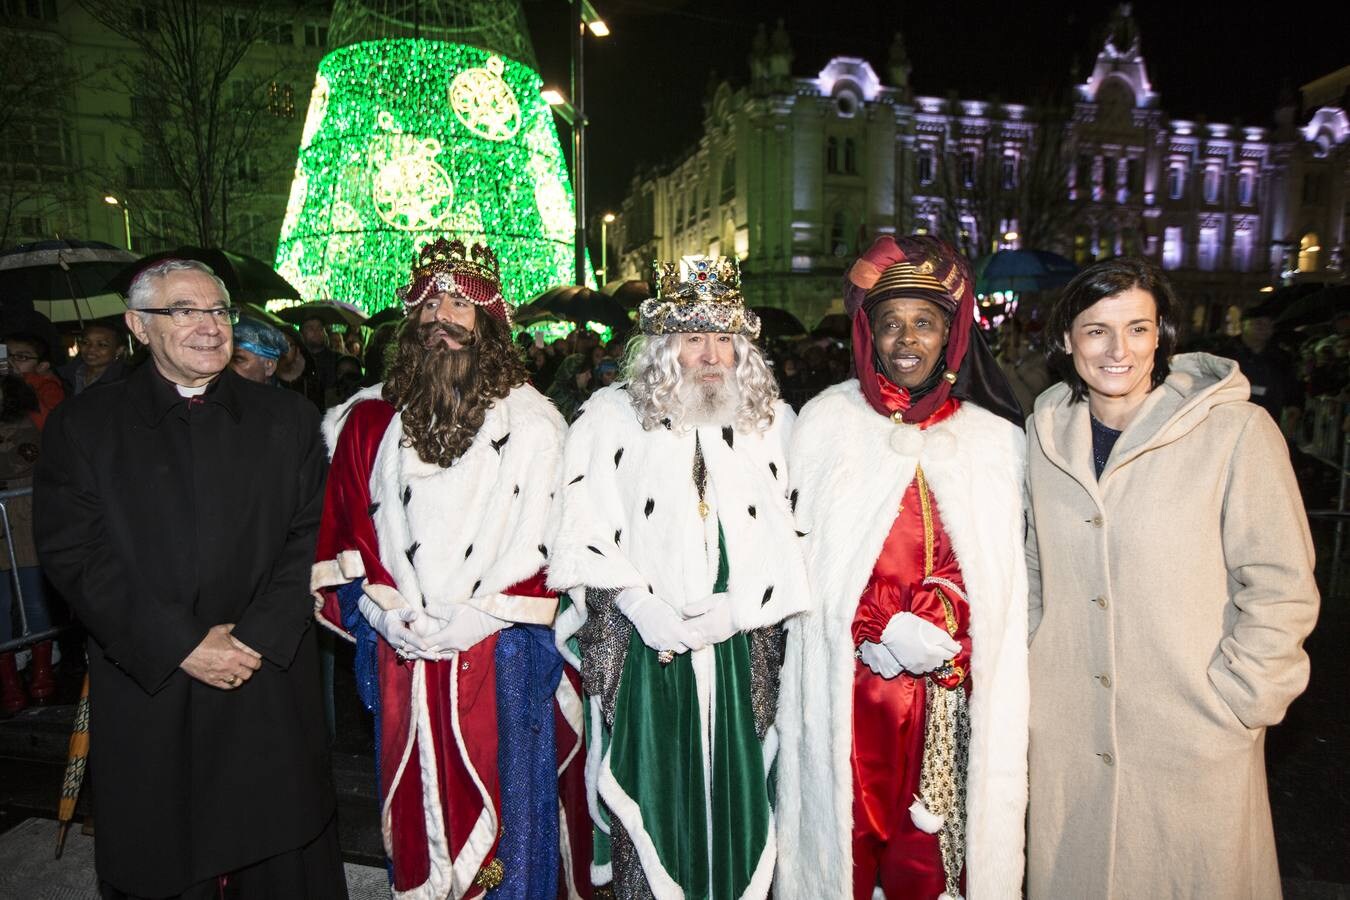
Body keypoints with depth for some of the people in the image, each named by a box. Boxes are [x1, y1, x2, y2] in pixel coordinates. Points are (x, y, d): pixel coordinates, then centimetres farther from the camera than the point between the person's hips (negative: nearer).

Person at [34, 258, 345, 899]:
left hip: (271, 688, 1)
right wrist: (182, 646, -13)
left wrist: (257, 637, -11)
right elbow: (74, 556, -5)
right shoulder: (83, 426, 2)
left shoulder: (287, 419, 5)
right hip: (147, 691, 0)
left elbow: (309, 539, 0)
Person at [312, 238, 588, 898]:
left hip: (500, 654, -2)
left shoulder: (531, 421, -3)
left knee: (502, 804, 10)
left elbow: (537, 539, -8)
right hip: (402, 655, 3)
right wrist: (388, 613, -6)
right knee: (415, 806, 16)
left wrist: (469, 618, -13)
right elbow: (347, 528, 5)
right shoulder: (369, 419, 6)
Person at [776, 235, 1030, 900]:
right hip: (847, 680, -1)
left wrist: (931, 627, -8)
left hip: (951, 688, 2)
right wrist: (888, 629, -11)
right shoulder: (826, 422, 0)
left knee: (927, 847, 9)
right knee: (849, 832, 7)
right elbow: (805, 554, -2)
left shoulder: (997, 439, 5)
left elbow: (996, 572, 7)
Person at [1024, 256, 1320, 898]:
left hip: (1195, 745, -3)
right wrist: (1028, 665, 7)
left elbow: (1281, 586, -8)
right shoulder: (1048, 430, 1)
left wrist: (1233, 703, -10)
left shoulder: (1236, 430, -12)